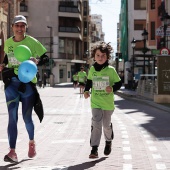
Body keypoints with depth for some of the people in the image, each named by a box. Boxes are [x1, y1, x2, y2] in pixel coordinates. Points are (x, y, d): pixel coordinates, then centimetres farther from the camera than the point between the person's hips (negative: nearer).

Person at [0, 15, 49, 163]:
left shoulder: (32, 42, -6)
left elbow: (46, 58, -4)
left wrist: (37, 61, -25)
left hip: (27, 82, -2)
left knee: (27, 117, 8)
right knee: (12, 117, -7)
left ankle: (32, 142, 37)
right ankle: (12, 151, -10)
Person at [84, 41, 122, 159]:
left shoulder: (111, 70, -8)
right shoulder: (92, 69, 1)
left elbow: (119, 83, -2)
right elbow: (89, 81, 16)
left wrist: (112, 88, -22)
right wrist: (86, 90, -1)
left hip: (108, 103, -1)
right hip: (95, 102, 1)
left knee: (106, 124, 13)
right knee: (96, 124, -11)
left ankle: (108, 142, 42)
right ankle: (94, 149, -10)